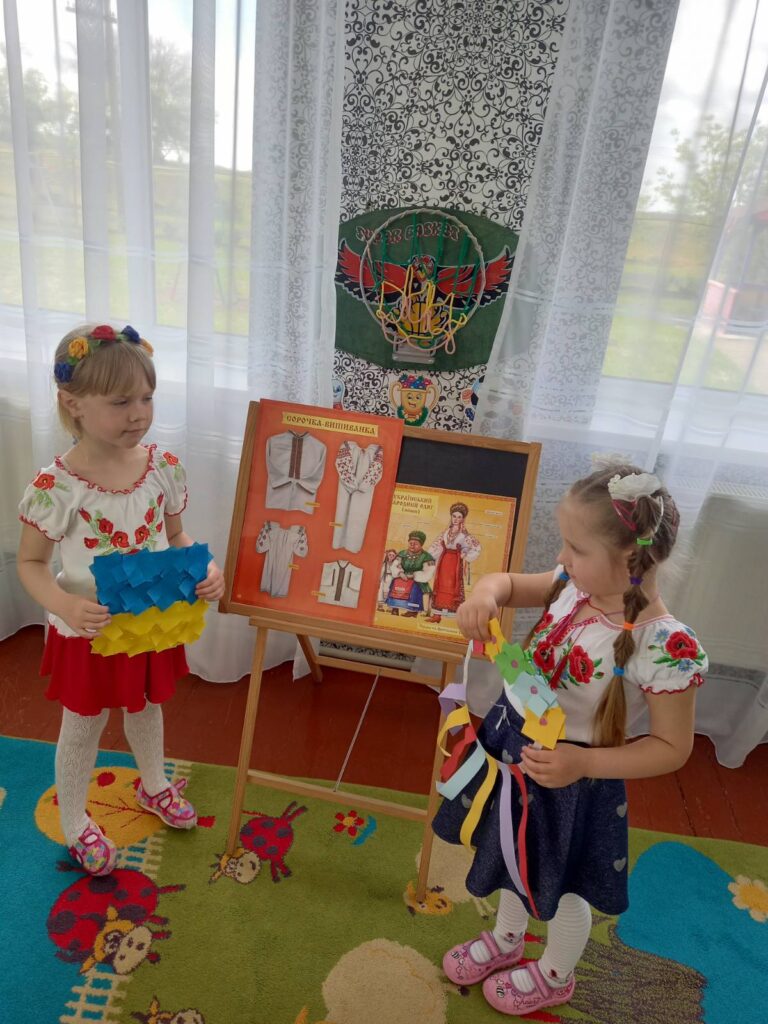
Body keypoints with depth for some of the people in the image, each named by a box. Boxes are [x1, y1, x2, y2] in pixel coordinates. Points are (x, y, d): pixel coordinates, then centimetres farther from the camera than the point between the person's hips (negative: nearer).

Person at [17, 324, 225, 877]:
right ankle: (75, 823, 48)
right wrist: (66, 605, -31)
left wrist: (204, 568, -19)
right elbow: (31, 563, -13)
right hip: (90, 631, -3)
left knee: (146, 709, 28)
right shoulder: (55, 486, -24)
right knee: (83, 728, 19)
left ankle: (154, 786, 58)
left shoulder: (163, 467, -13)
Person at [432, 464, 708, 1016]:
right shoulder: (575, 585, -14)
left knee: (563, 885, 24)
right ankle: (506, 939, 62)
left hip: (569, 778, -6)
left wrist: (584, 764, -30)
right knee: (517, 858, 31)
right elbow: (511, 583, 1)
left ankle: (554, 975, 57)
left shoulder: (664, 648, -31)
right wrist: (487, 591, -23)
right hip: (514, 746, 6)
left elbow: (672, 748, -20)